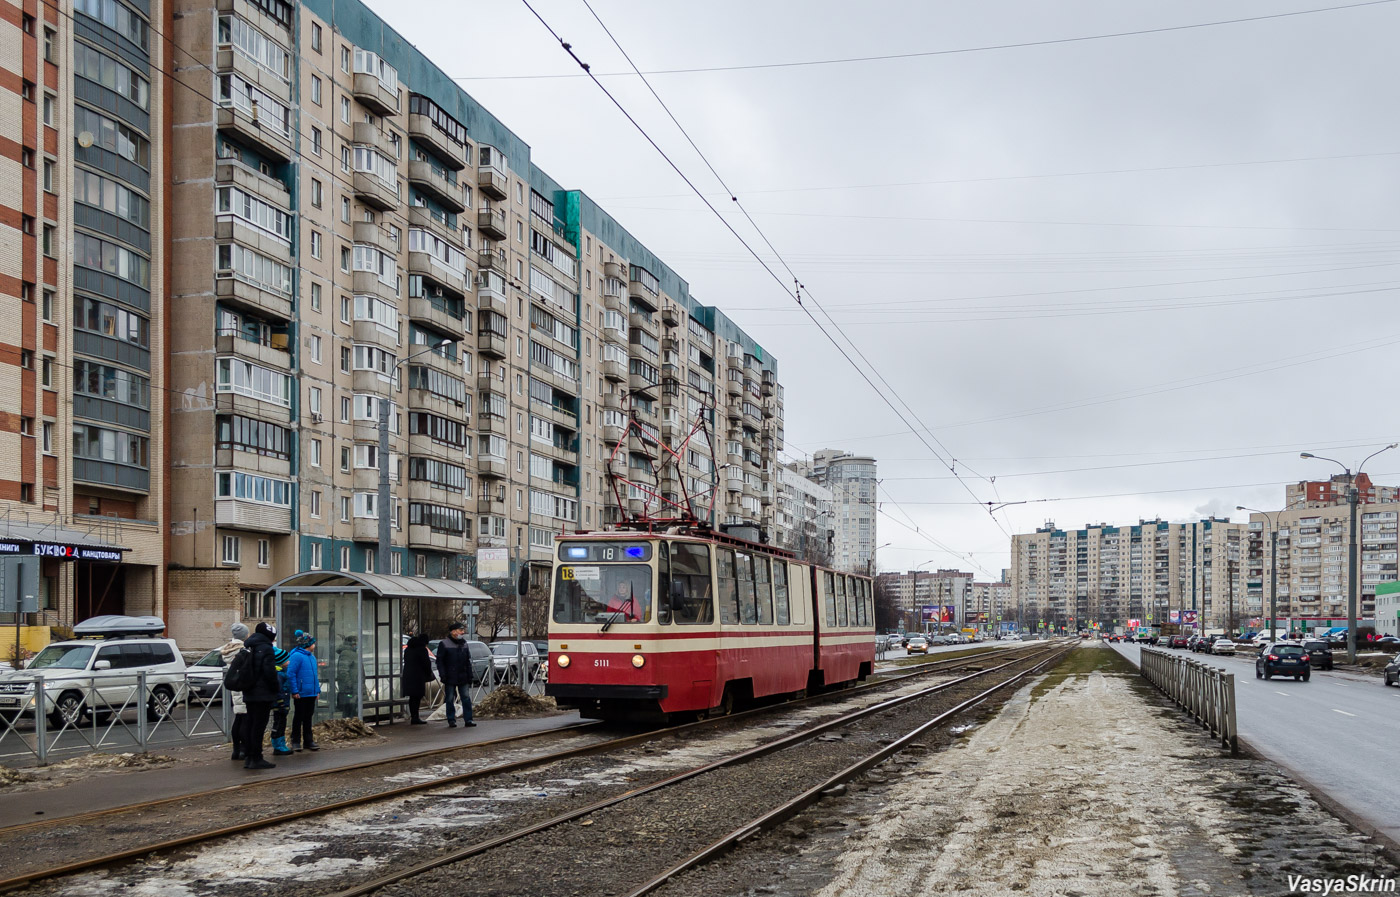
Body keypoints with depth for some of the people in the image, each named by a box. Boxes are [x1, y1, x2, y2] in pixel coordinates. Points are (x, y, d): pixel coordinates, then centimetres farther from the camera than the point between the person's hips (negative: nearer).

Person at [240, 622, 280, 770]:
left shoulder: (247, 647, 14)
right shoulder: (266, 649, -13)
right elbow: (270, 672, -18)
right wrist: (275, 688, -6)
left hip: (249, 694, 8)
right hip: (263, 694, -8)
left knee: (249, 724, 12)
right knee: (258, 725, -6)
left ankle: (248, 757, 16)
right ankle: (256, 759, -5)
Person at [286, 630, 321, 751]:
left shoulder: (312, 657, 11)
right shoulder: (296, 656, -14)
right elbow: (291, 674, -17)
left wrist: (317, 690, 15)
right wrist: (294, 691, -20)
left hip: (311, 693, 7)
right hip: (300, 694, -7)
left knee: (308, 717, 13)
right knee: (298, 717, 3)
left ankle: (308, 741, 20)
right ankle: (296, 741, 12)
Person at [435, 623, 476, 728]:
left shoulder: (464, 643, 14)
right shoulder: (444, 644, -1)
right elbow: (440, 661, -2)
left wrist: (469, 676, 11)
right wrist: (442, 675, -11)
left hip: (463, 677, 4)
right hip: (450, 678, -4)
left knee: (466, 698, -2)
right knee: (450, 699, 1)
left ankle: (468, 720, 0)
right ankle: (451, 720, 8)